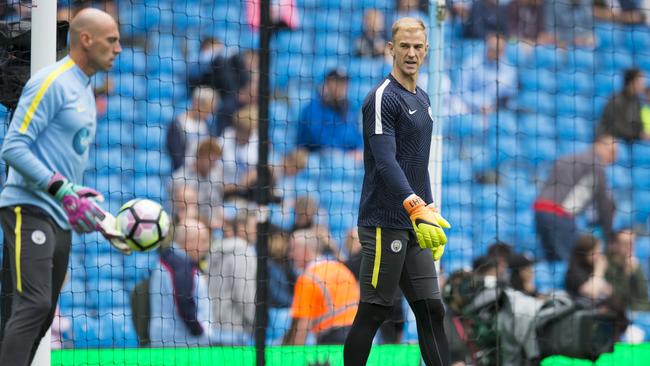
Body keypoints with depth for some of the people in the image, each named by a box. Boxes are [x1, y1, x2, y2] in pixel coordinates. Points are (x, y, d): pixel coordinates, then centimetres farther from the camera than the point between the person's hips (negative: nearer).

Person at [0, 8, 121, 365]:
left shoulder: (85, 90, 18)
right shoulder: (52, 83, -11)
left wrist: (81, 201, 17)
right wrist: (63, 190, -24)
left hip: (59, 217, 9)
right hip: (30, 210, -9)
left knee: (42, 313, 7)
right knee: (33, 305, -19)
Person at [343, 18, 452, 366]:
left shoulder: (422, 99, 17)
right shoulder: (383, 98, -12)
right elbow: (386, 162, -24)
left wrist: (430, 211, 21)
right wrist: (416, 207, -35)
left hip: (415, 223, 9)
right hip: (385, 223, -9)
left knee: (431, 310, 5)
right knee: (373, 312, -6)